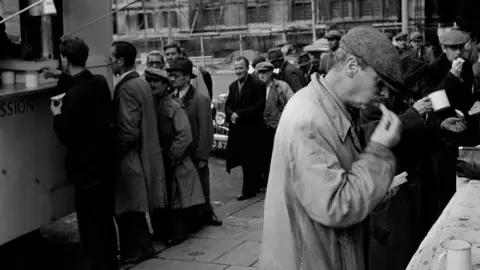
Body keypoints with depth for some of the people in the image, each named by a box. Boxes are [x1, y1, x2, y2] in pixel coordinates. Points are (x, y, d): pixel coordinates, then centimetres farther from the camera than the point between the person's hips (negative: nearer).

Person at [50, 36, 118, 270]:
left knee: (90, 224, 2)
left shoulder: (74, 95, -22)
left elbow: (66, 137, -18)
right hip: (103, 161, 8)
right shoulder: (100, 82, 0)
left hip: (86, 167, -8)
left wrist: (57, 116, -1)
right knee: (105, 218, 20)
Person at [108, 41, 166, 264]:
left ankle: (135, 250, 10)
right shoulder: (141, 82, 10)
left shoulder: (127, 88, -19)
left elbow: (129, 131, -24)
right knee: (133, 208, 18)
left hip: (130, 159, -10)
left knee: (127, 208, 1)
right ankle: (141, 247, 28)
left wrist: (113, 151, -11)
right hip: (144, 154, 10)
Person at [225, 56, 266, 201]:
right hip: (237, 128, 6)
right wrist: (231, 114, -14)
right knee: (245, 159, 13)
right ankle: (258, 183, 29)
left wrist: (239, 113, -20)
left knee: (248, 160, 0)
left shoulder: (258, 85, -10)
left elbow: (259, 106, -17)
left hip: (251, 129, -6)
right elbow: (228, 105, 9)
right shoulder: (233, 86, 13)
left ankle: (249, 190, 10)